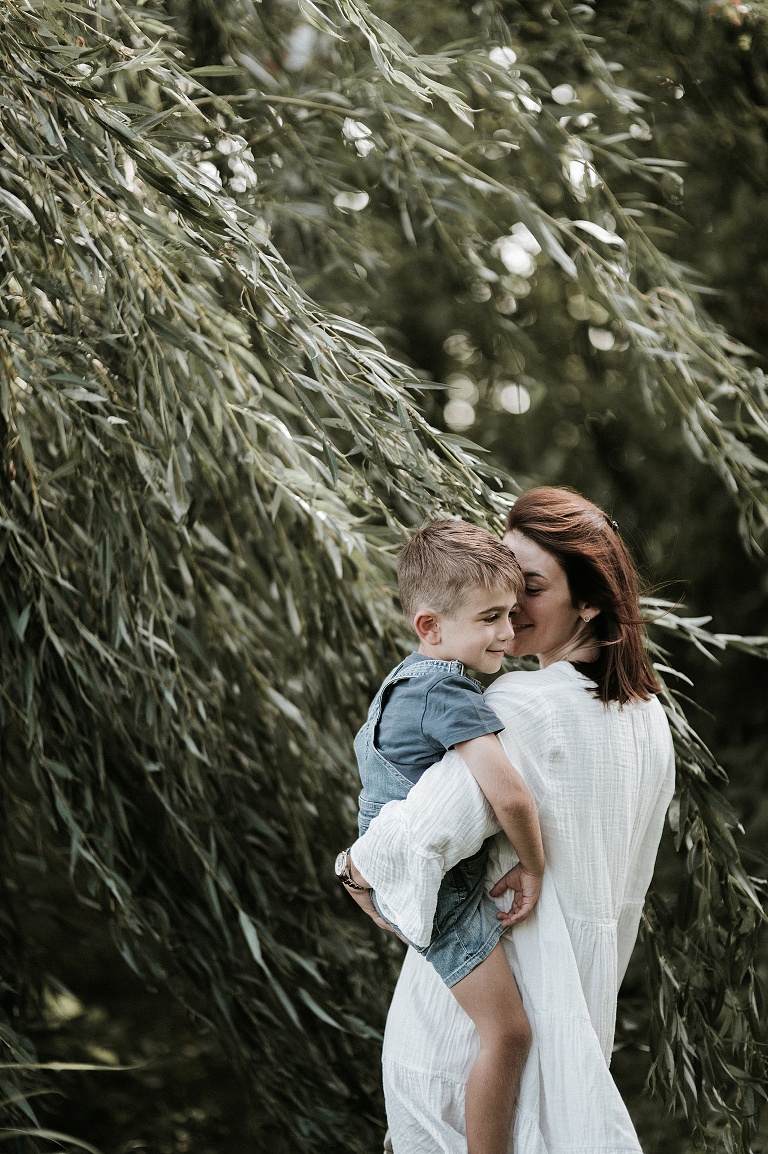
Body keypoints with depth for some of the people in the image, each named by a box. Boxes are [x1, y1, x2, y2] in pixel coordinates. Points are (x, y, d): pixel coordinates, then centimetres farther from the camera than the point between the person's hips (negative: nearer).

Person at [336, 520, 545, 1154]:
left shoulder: (407, 676, 6)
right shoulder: (450, 692, -26)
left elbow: (365, 741, 25)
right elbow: (509, 793, -35)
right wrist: (534, 867, -20)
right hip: (437, 885, -11)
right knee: (508, 1031, -13)